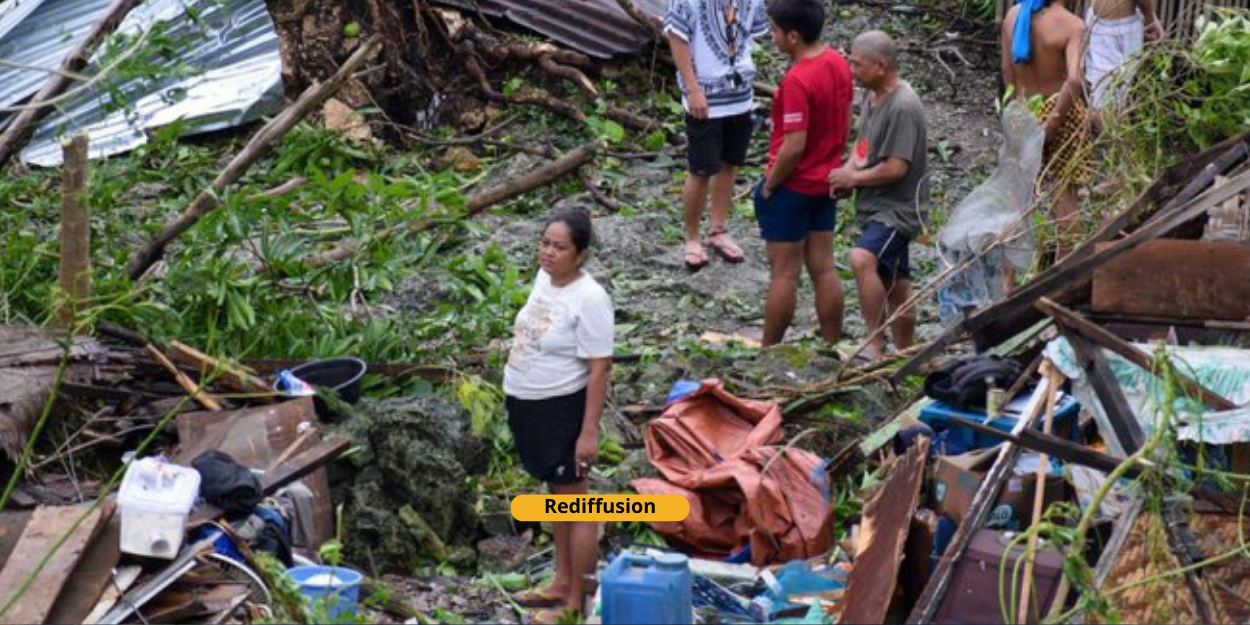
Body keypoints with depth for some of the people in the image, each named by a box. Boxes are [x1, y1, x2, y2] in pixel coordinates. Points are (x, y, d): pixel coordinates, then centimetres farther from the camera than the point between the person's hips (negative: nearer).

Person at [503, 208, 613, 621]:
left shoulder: (588, 299, -23)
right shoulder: (544, 278, 2)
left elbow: (599, 368, -22)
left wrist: (589, 432, -22)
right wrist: (515, 397, 19)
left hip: (562, 408, -8)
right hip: (526, 403, 8)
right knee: (556, 494, 20)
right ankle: (562, 582, 34)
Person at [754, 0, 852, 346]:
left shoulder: (797, 80, -25)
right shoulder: (838, 63, 1)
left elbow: (794, 146, -26)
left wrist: (769, 184, -13)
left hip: (792, 187, -8)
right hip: (825, 183, 8)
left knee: (784, 273, 3)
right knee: (824, 268, 13)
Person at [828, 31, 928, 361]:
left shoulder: (903, 107, -21)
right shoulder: (873, 97, 7)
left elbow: (895, 168, -24)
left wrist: (854, 178, -11)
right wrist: (847, 170, 0)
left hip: (897, 209, -10)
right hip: (877, 208, 10)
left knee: (863, 258, -32)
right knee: (894, 285, 18)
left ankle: (875, 345, -29)